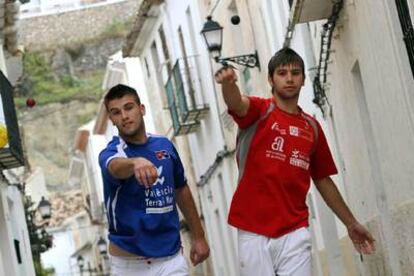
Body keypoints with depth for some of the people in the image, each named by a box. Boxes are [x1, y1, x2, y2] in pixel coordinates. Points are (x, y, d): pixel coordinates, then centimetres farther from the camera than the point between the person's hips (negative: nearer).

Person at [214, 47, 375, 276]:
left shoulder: (312, 127, 13)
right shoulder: (260, 111, 1)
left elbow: (323, 180, 21)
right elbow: (235, 102, -23)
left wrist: (351, 223, 23)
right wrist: (228, 83, -47)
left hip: (294, 232, 3)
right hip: (253, 231, -3)